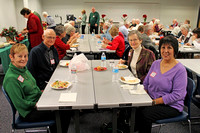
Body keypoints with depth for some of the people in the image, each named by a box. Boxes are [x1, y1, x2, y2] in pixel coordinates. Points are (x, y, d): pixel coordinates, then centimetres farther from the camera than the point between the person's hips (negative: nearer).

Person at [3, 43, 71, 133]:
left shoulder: (24, 68, 6)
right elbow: (20, 104, -20)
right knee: (64, 114, -16)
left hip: (38, 102, 9)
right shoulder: (11, 78, -21)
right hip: (29, 113, -8)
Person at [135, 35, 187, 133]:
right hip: (151, 101, 5)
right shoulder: (155, 63, 7)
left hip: (171, 106, -5)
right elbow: (146, 83, 13)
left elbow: (177, 95, -16)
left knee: (145, 114, -28)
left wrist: (155, 101, -21)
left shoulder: (180, 70, -10)